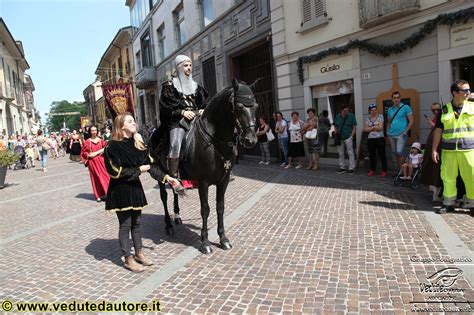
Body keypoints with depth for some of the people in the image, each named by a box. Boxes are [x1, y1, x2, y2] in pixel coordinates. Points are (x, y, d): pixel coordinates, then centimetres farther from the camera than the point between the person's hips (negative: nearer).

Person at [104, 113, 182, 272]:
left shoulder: (137, 143, 4)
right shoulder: (113, 146, -15)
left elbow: (151, 163, 3)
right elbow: (116, 172, -19)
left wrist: (166, 177, -6)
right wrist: (139, 170, -14)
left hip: (135, 187, 6)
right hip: (120, 191, -6)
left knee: (136, 222, 16)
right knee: (125, 224, 4)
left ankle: (139, 253, 32)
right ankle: (128, 259, 18)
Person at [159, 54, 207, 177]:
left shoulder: (196, 86, 21)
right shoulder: (169, 86, 7)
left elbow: (204, 104, 24)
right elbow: (165, 108, -1)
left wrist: (202, 111, 0)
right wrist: (182, 112, -13)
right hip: (177, 121, -4)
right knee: (176, 144, -29)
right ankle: (173, 176, -25)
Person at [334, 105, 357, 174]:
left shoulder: (351, 116, -3)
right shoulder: (337, 116, 7)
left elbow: (354, 127, -3)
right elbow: (335, 126, 15)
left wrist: (352, 136, -10)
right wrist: (336, 134, 2)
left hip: (348, 137, -4)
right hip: (339, 138, 4)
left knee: (350, 153, -4)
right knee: (340, 153, 9)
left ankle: (351, 169, 0)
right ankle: (342, 168, 19)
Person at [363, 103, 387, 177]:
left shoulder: (380, 116, -1)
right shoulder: (368, 118, 10)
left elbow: (380, 127, -11)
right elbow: (365, 129, 2)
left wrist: (370, 128, -4)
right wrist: (375, 127, -9)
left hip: (380, 138, -4)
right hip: (370, 139, 4)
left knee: (382, 155, -1)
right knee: (371, 155, 9)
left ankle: (384, 171, 6)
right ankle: (372, 170, 20)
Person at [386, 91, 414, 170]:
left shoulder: (406, 107, -2)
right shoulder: (390, 110, 13)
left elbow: (411, 121, -5)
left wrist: (405, 132, -12)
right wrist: (388, 131, 8)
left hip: (401, 134, -6)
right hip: (392, 135, 6)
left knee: (400, 152, -13)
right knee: (395, 152, 10)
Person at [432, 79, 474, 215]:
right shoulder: (445, 110, 3)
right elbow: (438, 130, 5)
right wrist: (434, 149, 3)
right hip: (448, 150, 1)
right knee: (448, 178, 5)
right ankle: (448, 204, 18)